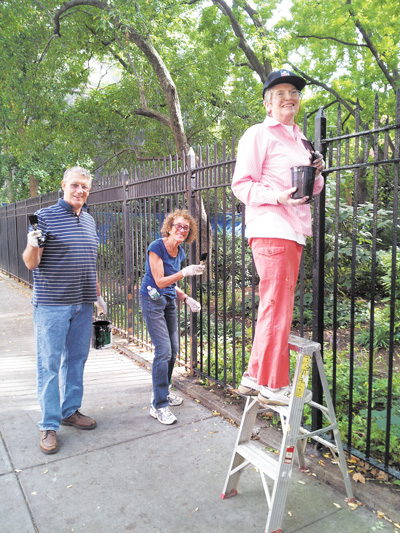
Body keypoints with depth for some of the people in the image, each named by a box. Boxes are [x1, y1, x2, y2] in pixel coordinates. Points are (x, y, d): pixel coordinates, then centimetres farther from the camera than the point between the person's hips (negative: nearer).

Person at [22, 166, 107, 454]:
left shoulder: (90, 220, 12)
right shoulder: (45, 216, -6)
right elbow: (31, 263, -9)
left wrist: (98, 294, 19)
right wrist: (32, 245, -31)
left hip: (83, 304, 6)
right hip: (51, 304, -6)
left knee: (77, 359, 14)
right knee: (49, 364, 1)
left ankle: (71, 410, 30)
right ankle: (49, 425, 13)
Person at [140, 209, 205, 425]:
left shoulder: (180, 252, 6)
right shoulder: (156, 247, -16)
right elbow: (160, 281, -21)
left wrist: (186, 298, 4)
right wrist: (185, 272, -32)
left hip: (169, 301, 8)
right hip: (152, 300, -8)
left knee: (173, 349, 10)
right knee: (163, 350, -13)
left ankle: (162, 391, 30)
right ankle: (159, 406, -3)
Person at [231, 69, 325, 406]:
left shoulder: (300, 139, 24)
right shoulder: (259, 134, 0)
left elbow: (313, 188, 30)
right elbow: (242, 185, -8)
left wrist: (317, 173, 8)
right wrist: (279, 196, -21)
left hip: (293, 232, 9)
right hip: (271, 230, -9)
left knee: (276, 308, 11)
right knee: (277, 308, -7)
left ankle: (255, 377, 22)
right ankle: (273, 386, 6)